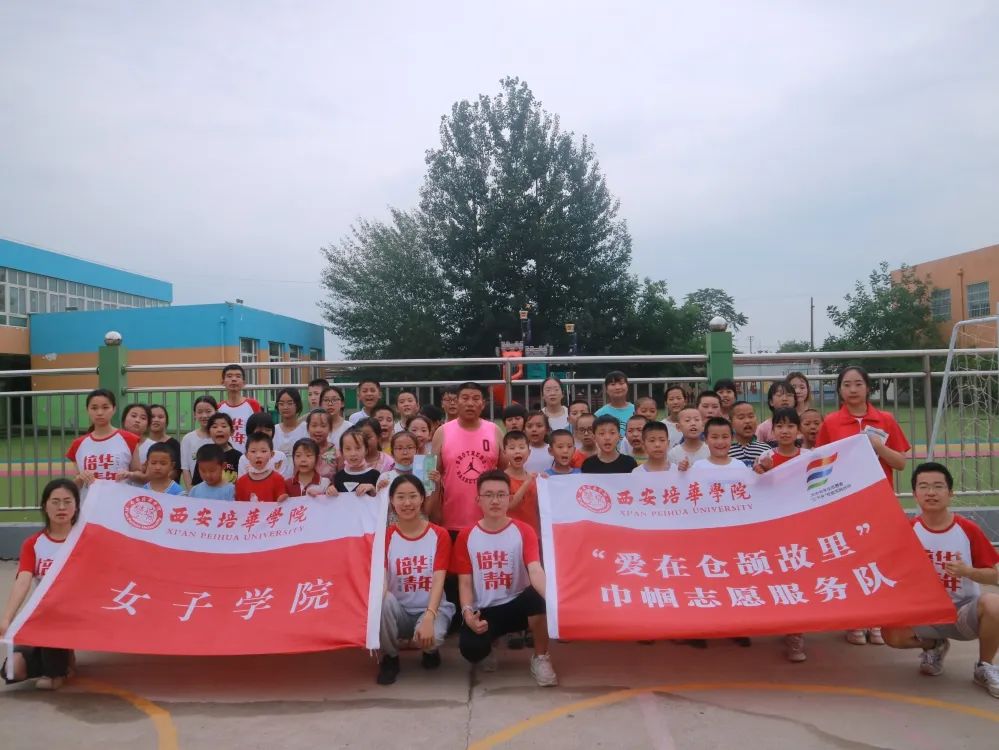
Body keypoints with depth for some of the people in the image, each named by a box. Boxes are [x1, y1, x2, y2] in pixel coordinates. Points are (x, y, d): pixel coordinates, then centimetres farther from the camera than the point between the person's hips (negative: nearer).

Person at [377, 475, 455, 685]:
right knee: (382, 601, -32)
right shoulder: (385, 536, -1)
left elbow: (438, 581, -15)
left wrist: (428, 618, -31)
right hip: (399, 611, 2)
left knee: (431, 637, -35)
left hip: (432, 609, -2)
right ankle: (390, 657, -5)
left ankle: (431, 650, 6)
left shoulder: (439, 535, -6)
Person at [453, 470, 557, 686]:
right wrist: (467, 612, -22)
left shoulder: (524, 531, -5)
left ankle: (540, 658, -8)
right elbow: (465, 582, -1)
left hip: (517, 605, 0)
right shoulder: (466, 537, -1)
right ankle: (486, 651, 12)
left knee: (539, 597, -36)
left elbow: (535, 571, -20)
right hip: (483, 611, 1)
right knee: (469, 648, -31)